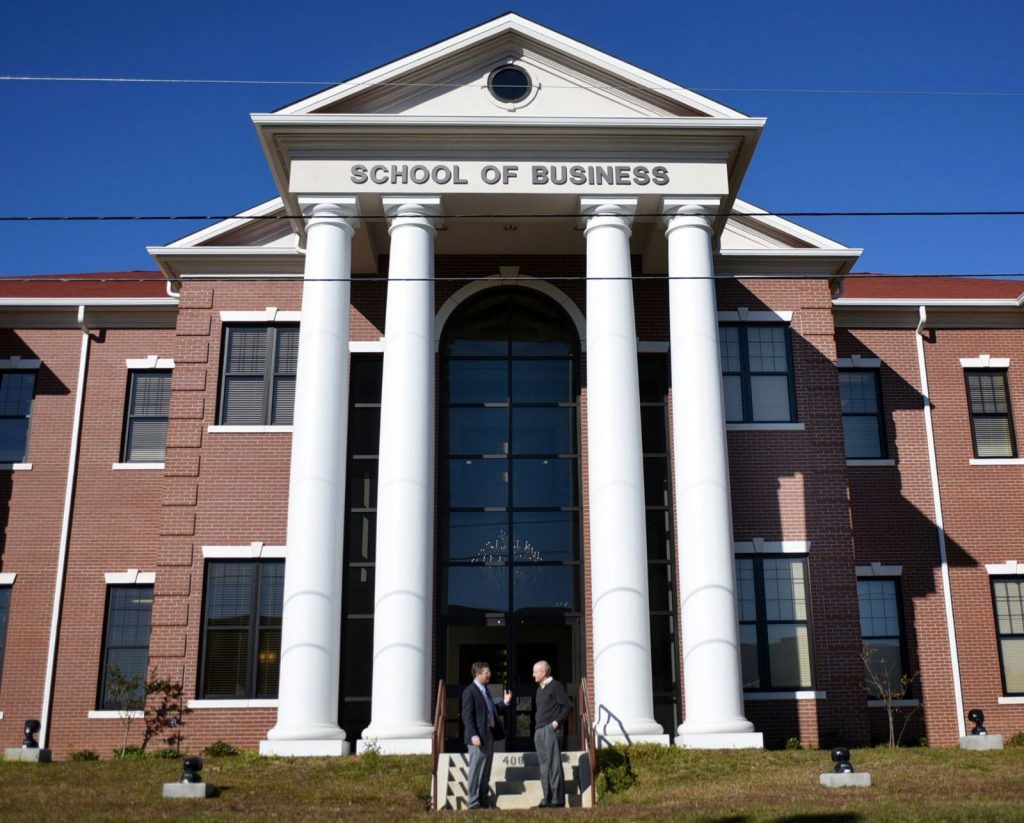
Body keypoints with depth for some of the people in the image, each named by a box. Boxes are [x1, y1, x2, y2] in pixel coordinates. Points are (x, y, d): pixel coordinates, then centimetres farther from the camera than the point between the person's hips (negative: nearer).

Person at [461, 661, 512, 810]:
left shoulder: (485, 690, 16)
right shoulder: (469, 691, -11)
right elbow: (467, 715, -17)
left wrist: (505, 702, 10)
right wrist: (473, 735, -24)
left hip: (489, 735, 9)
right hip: (478, 737, -9)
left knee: (486, 770, 13)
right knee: (476, 769, -3)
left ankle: (483, 800, 21)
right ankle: (473, 802, 2)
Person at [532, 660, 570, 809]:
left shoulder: (555, 686, -5)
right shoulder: (540, 688, 20)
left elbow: (567, 706, -11)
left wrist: (557, 721, -16)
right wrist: (537, 726, 14)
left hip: (551, 729, -8)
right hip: (539, 731, 9)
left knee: (553, 763, -9)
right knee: (544, 764, 8)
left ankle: (558, 799, -8)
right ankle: (548, 798, 12)